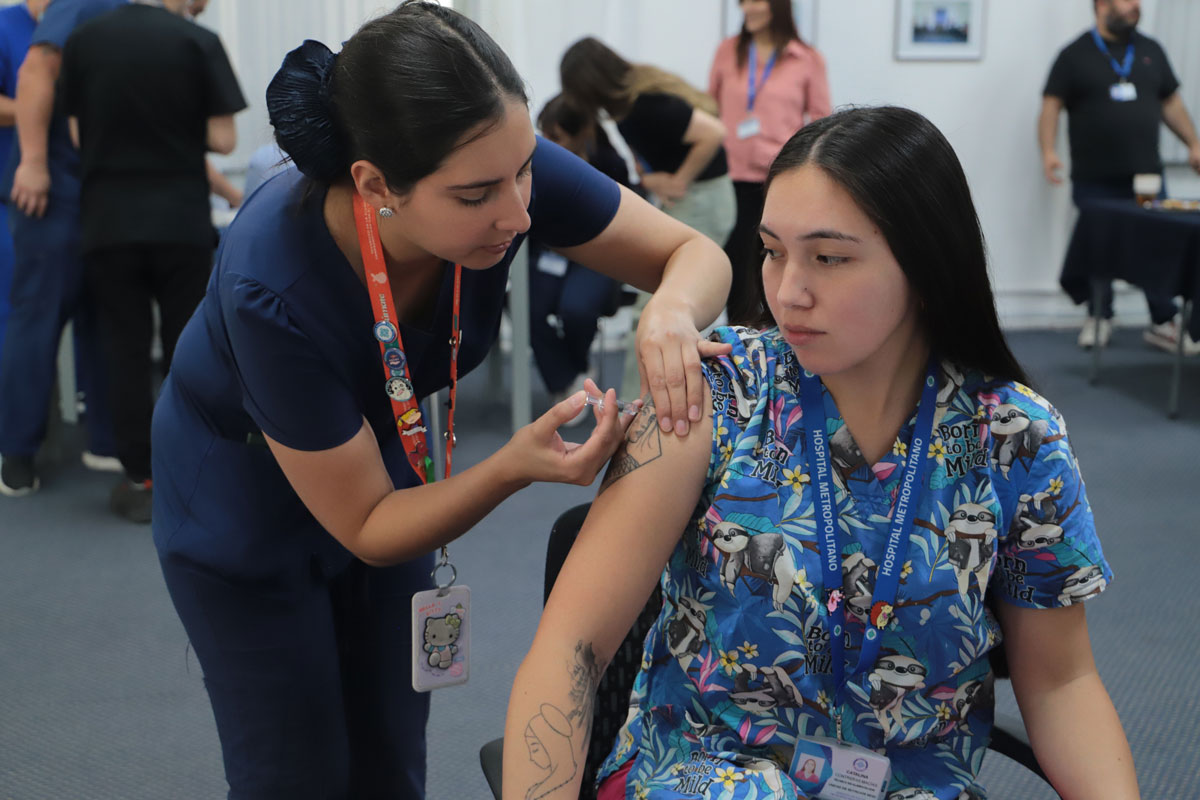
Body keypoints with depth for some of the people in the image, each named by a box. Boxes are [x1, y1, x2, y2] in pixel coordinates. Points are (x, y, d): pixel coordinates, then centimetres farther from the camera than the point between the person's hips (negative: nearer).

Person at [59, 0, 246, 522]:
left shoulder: (82, 42, 2)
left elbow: (78, 134, 5)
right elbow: (221, 140, -6)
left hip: (109, 223, 1)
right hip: (182, 221, -1)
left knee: (126, 352, 7)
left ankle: (141, 482, 9)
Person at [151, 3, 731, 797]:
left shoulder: (497, 167, -29)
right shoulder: (272, 287, -38)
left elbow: (694, 252, -18)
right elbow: (365, 528, -26)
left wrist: (670, 314, -41)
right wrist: (514, 467, -42)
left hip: (387, 455, 4)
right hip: (244, 494, -4)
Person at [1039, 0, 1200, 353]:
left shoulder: (1151, 50, 14)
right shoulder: (1075, 55, 2)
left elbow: (1171, 102, 19)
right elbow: (1051, 105, -3)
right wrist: (1048, 150, -18)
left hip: (1147, 176, 3)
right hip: (1095, 181, -3)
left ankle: (1164, 323, 7)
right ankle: (1098, 319, 18)